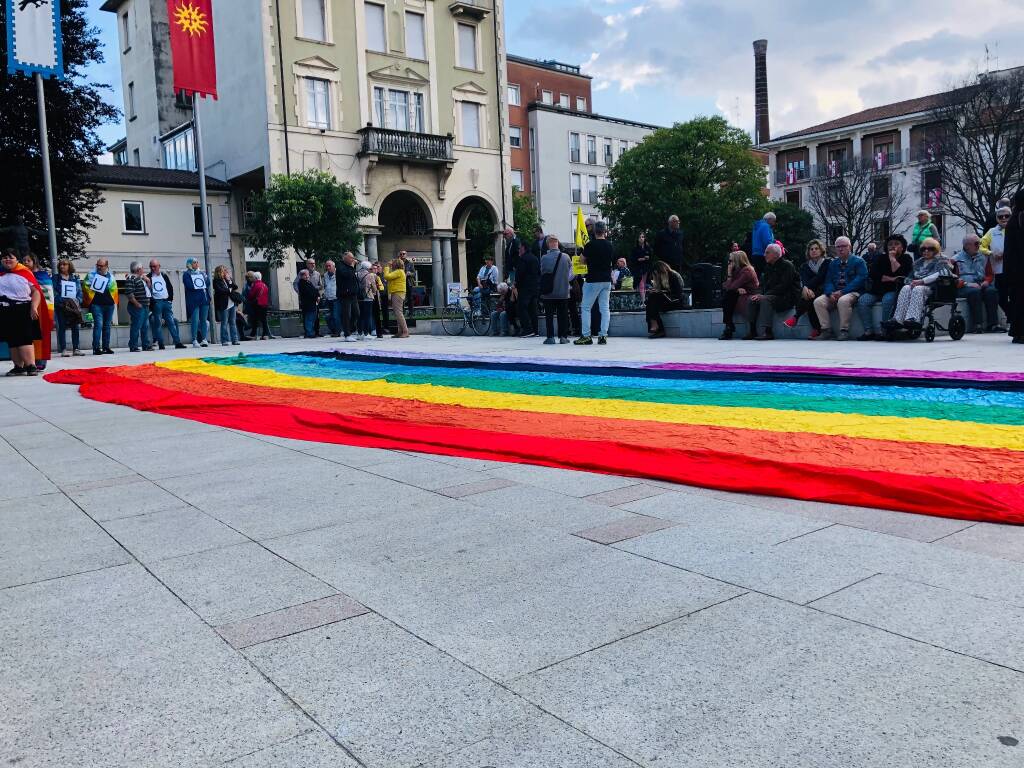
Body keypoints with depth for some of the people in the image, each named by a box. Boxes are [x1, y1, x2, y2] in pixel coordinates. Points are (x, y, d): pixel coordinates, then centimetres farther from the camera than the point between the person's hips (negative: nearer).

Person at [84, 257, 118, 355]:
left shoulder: (111, 276, 10)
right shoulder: (91, 275, 1)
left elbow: (114, 290, 17)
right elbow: (85, 287, 4)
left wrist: (114, 302, 10)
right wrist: (90, 299, 0)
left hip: (109, 304, 4)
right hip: (96, 305, -4)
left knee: (107, 326, 9)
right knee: (98, 325, -11)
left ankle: (106, 347, 16)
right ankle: (96, 347, -10)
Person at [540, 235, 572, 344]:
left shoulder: (544, 258, -11)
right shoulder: (566, 257, -7)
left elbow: (542, 273, 0)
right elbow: (571, 271, 4)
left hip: (548, 293, -1)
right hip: (563, 292, 1)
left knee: (549, 315, 6)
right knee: (563, 315, 10)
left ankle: (550, 337, 3)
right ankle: (563, 336, 9)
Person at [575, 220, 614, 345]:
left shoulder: (590, 245, -10)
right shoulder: (609, 245, 5)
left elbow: (583, 260, 1)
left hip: (593, 280, -5)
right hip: (607, 280, 5)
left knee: (586, 308, 2)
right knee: (605, 308, 6)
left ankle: (586, 336, -1)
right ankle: (603, 335, 3)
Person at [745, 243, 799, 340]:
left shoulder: (787, 265, -9)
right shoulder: (768, 266, 15)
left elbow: (784, 286, -19)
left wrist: (764, 295, -23)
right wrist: (761, 294, -6)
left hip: (787, 298, -8)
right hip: (772, 296, 8)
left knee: (766, 300, -33)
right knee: (752, 300, -13)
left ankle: (768, 331, -35)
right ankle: (752, 331, -14)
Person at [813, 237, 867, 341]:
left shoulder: (858, 261, 4)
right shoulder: (833, 263, 20)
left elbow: (860, 279, -9)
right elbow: (828, 281, 11)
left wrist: (842, 292, -19)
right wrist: (831, 293, -13)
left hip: (853, 293, -5)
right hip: (834, 293, 5)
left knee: (843, 301, -38)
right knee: (818, 302, -21)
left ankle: (844, 331, -27)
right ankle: (826, 330, -17)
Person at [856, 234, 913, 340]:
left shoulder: (906, 259, 7)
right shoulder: (880, 258, 14)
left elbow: (901, 275, -13)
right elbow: (872, 274, -3)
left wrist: (893, 259, -8)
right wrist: (890, 279, -11)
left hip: (894, 291, -4)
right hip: (877, 291, 4)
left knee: (888, 300, -36)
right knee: (862, 301, -23)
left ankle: (883, 330, -31)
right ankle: (869, 331, -24)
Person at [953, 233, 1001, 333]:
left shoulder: (983, 257, 19)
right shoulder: (956, 259, 4)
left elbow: (989, 274, 24)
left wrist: (987, 281, 2)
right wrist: (967, 284, -17)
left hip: (981, 285, 4)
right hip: (964, 287, -4)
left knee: (992, 291, -27)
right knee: (974, 291, -36)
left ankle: (992, 324, -28)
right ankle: (977, 324, -38)